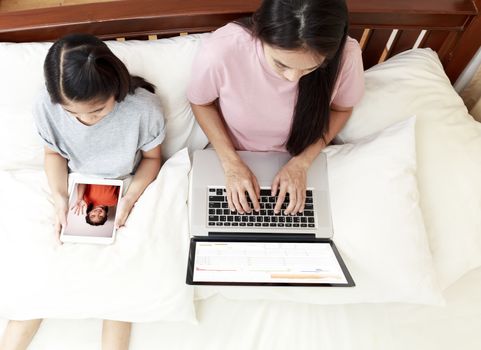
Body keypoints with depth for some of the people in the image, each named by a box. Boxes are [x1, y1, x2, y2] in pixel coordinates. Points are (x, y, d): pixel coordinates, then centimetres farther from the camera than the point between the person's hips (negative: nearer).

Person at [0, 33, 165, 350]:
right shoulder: (48, 107, -22)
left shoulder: (144, 107, -29)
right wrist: (60, 198, -16)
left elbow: (152, 157, -10)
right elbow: (54, 153, -1)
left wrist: (130, 199, -23)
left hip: (129, 192, -1)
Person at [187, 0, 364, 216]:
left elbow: (341, 108, -9)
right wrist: (231, 163, -20)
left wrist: (301, 163, -18)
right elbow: (201, 102, -13)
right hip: (234, 154, 0)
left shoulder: (346, 54, -30)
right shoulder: (219, 51, -35)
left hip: (297, 160, 1)